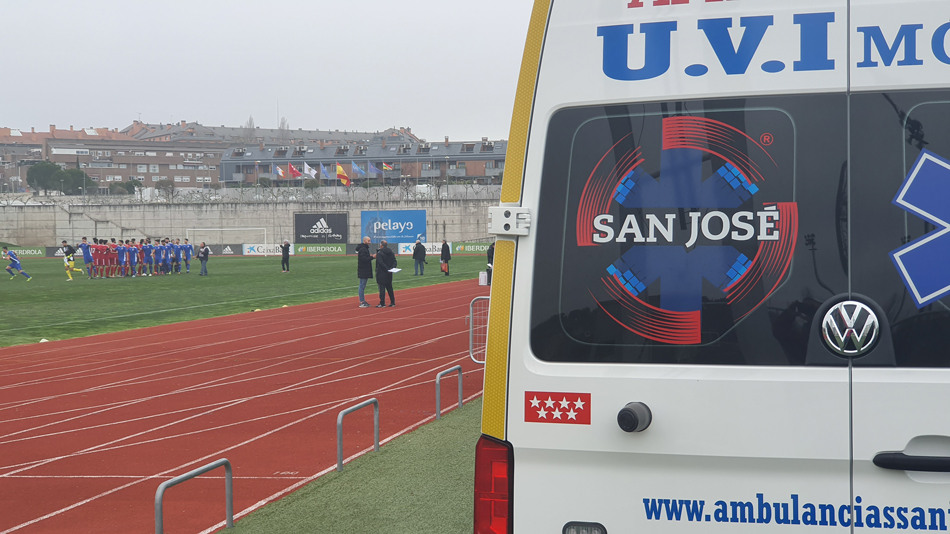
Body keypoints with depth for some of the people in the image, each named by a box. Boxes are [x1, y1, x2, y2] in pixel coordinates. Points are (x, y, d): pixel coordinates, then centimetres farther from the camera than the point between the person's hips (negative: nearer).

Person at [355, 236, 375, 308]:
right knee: (362, 286, -7)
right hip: (363, 271, -11)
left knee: (363, 286, 14)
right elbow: (364, 259, -24)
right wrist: (372, 257, -22)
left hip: (365, 271, 11)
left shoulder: (365, 248, 18)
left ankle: (363, 301, 20)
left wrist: (370, 256, 10)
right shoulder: (363, 249, -16)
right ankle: (361, 302, -5)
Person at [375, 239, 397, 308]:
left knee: (382, 288, -5)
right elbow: (394, 261, 7)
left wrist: (387, 269, -19)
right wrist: (392, 268, -4)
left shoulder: (379, 253, -13)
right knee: (389, 287, 15)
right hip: (389, 274, 7)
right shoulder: (391, 252, 10)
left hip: (382, 273, -7)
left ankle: (382, 303, -6)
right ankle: (392, 302, 17)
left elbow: (381, 263, -20)